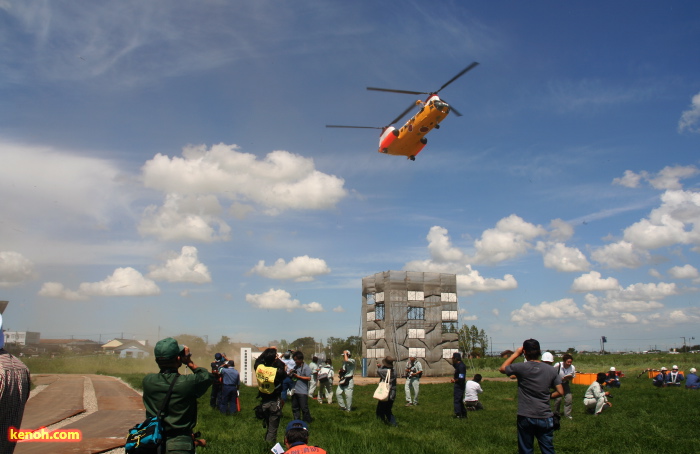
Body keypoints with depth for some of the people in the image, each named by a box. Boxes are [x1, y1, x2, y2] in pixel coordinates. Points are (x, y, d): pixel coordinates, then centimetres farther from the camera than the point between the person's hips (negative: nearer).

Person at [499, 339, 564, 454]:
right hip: (545, 418, 2)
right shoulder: (551, 370, -1)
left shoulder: (521, 368, -10)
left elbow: (502, 368, 7)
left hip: (525, 418, -2)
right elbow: (560, 392, 1)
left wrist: (516, 354, 12)